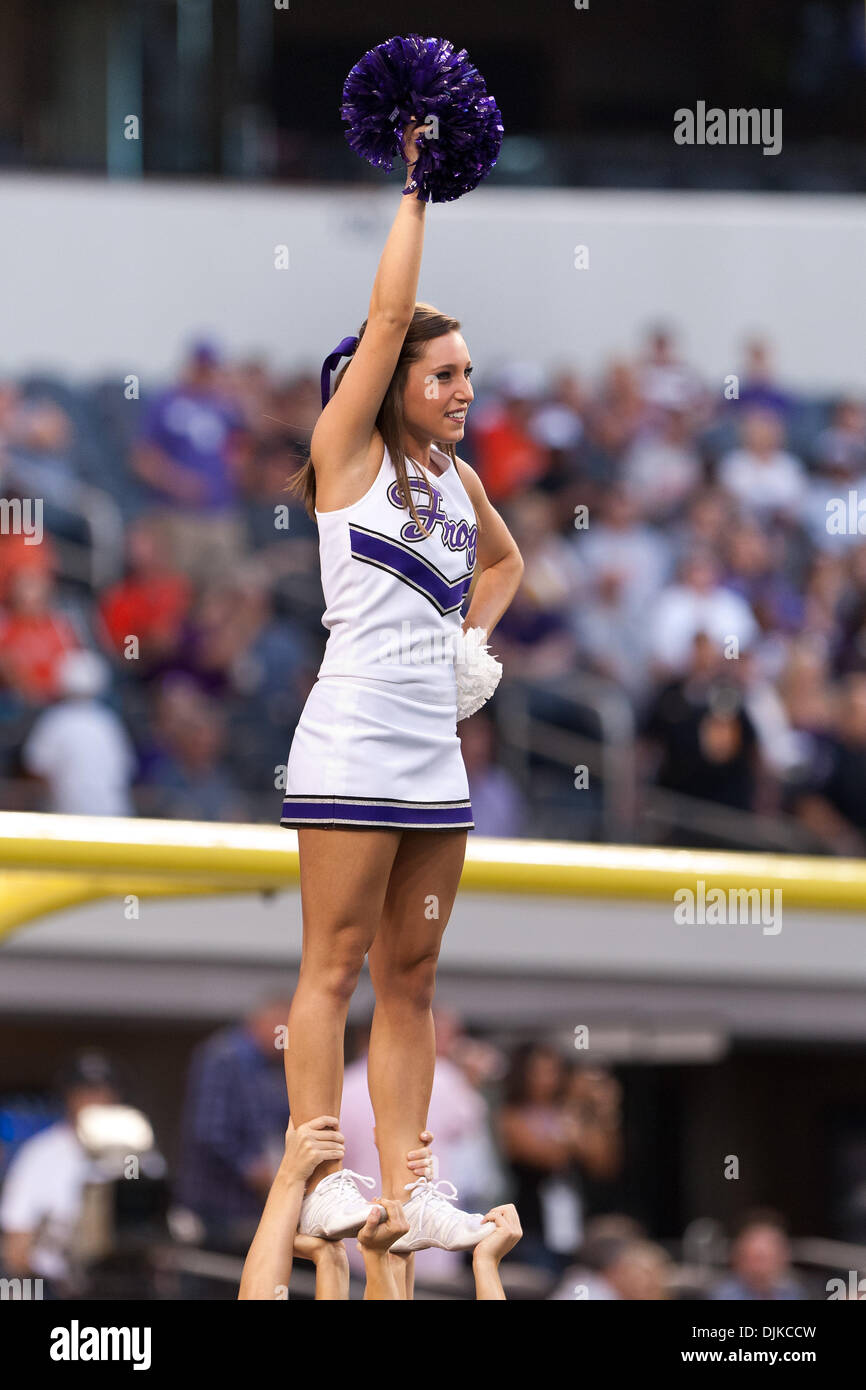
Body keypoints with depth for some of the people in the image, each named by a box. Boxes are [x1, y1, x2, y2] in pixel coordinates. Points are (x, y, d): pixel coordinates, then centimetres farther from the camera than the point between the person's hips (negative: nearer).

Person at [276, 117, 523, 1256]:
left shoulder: (457, 477, 15)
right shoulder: (349, 451, -2)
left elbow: (504, 562, 35)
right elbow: (388, 313, -11)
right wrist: (416, 188, -7)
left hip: (437, 746, 7)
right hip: (353, 738, -7)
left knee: (411, 977, 5)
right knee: (336, 966, -6)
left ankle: (405, 1192, 5)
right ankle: (320, 1182, -6)